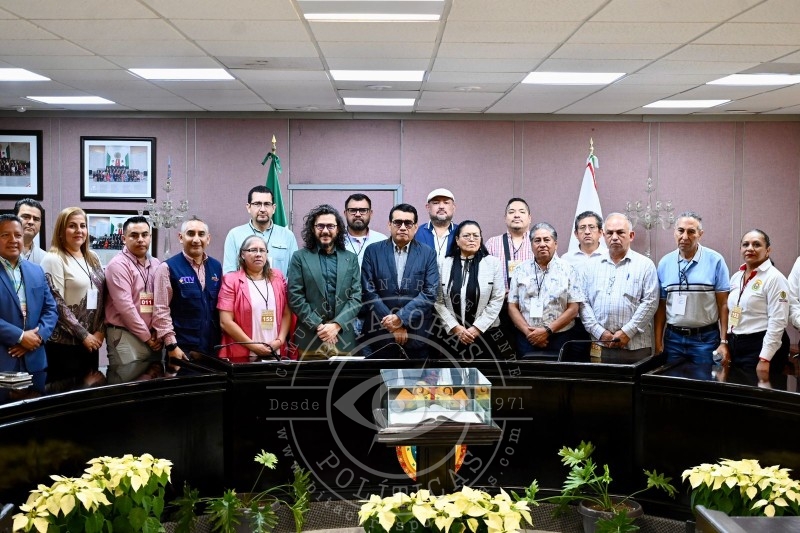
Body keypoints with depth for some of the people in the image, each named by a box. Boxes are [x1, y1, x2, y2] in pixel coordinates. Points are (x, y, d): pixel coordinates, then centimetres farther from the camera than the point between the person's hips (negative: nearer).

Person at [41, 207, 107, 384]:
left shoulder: (93, 258, 12)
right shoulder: (53, 260, -9)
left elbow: (102, 297, 11)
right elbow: (57, 304, -14)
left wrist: (100, 331, -2)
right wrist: (83, 335, -14)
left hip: (92, 340, 6)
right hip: (64, 343, -6)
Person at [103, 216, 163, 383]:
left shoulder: (156, 265, 12)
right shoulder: (118, 264, -8)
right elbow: (125, 306, -14)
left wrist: (157, 333, 1)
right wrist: (146, 336, -10)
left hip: (153, 338, 6)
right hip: (126, 336, -6)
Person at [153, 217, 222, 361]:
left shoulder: (216, 267, 10)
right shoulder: (168, 268, -5)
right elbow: (161, 311, -9)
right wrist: (171, 346, -13)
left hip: (212, 349, 5)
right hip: (182, 350, -4)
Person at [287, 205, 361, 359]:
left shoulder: (351, 258, 10)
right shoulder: (300, 257, 4)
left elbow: (356, 297, 4)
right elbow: (295, 298, -2)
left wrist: (336, 324, -9)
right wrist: (318, 326, -11)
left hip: (343, 338, 2)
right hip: (310, 339, -1)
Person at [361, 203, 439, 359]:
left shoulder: (428, 253, 3)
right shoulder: (373, 251, 3)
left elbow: (430, 292, -5)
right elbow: (369, 291, -3)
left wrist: (401, 317, -15)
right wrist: (392, 325, -11)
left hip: (417, 336, 0)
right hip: (379, 334, 0)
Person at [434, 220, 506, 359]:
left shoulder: (493, 263, 1)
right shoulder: (445, 264, 2)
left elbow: (497, 300, -4)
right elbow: (438, 302, 0)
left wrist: (476, 328, -9)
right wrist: (456, 327, -9)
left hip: (486, 333, -1)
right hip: (452, 334, 1)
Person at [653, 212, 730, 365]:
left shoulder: (715, 261, -5)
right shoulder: (664, 263, 4)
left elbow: (723, 305, -4)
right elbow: (661, 306, 8)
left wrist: (724, 342, -8)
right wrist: (658, 342, 4)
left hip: (706, 338, -3)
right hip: (673, 338, 3)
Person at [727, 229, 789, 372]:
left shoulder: (774, 278, -10)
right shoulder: (736, 277, 12)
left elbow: (778, 322, -16)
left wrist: (765, 359, -20)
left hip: (760, 347, -7)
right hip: (735, 347, 7)